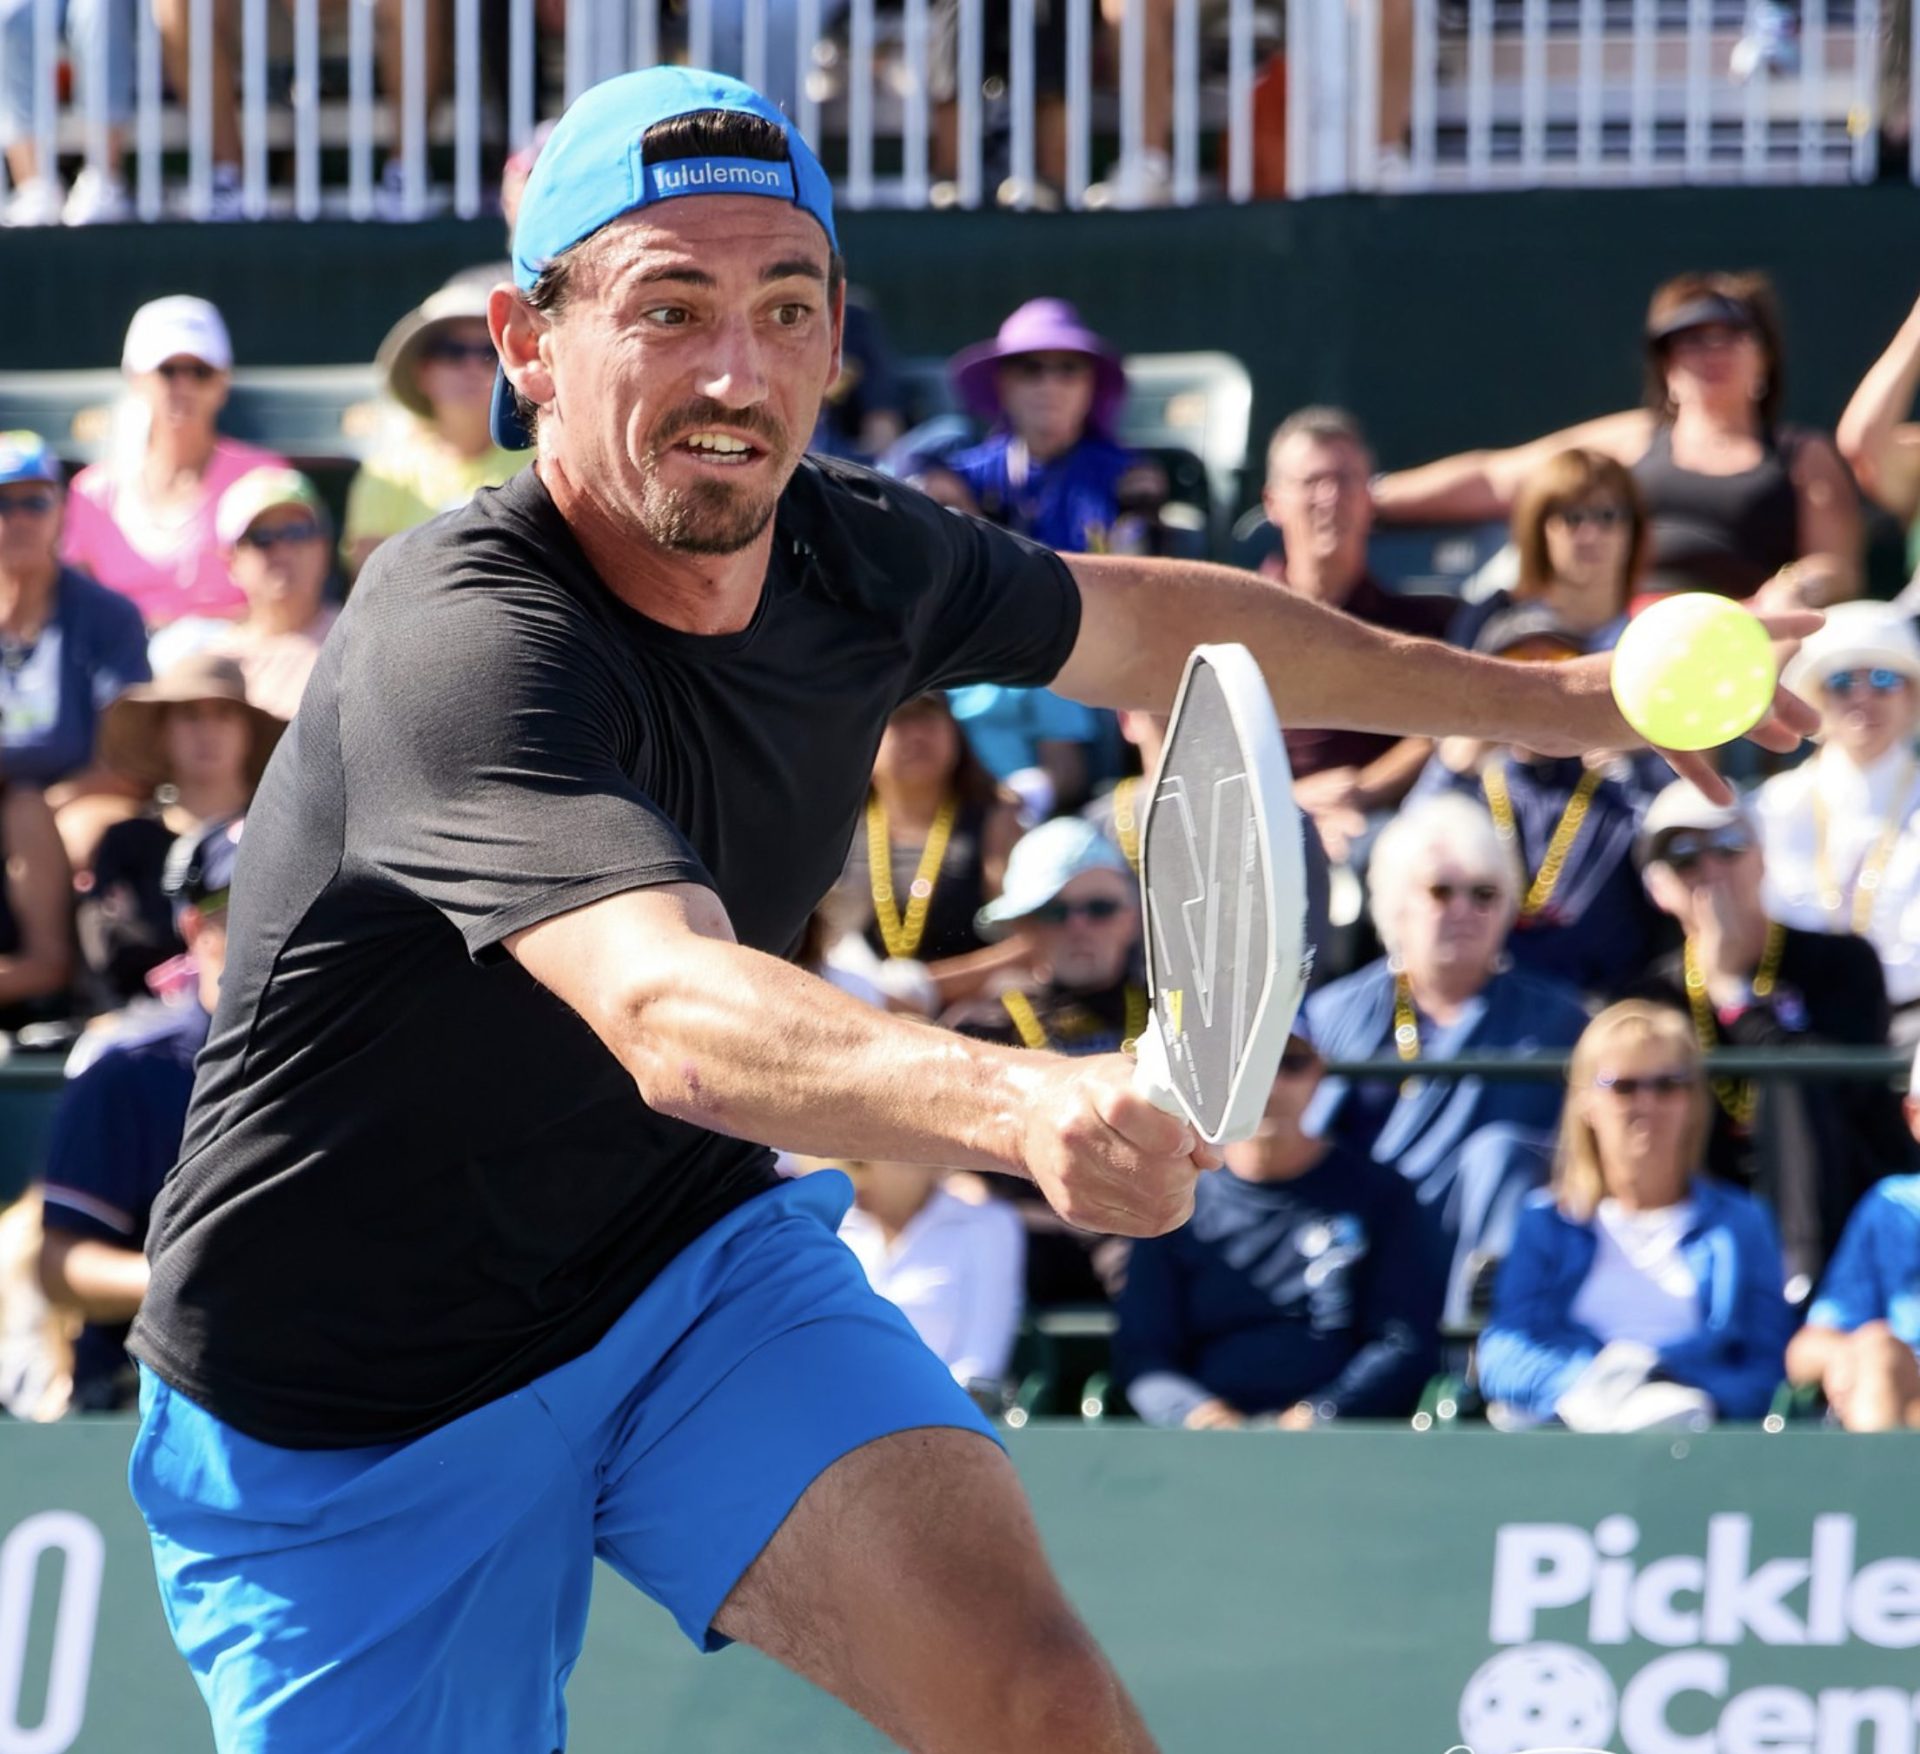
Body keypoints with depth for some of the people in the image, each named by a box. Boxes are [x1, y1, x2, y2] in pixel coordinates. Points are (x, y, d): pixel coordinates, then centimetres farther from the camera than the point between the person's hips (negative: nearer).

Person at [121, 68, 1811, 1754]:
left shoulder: (854, 554, -7)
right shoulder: (463, 645, -31)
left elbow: (1135, 622, 16)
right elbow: (673, 1016, -47)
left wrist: (1558, 697, 23)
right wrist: (1020, 1103, -65)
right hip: (358, 1418, -5)